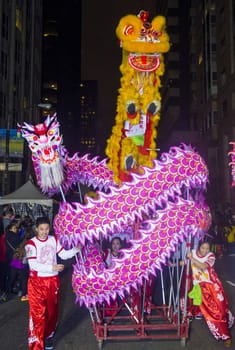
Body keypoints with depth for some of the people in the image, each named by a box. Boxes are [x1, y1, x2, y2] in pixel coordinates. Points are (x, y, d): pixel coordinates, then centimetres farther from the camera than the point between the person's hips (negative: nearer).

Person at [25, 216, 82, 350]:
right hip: (37, 282, -5)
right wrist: (52, 267, -26)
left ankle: (48, 337, 37)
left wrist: (76, 249, -12)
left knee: (52, 311, 17)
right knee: (38, 314, -4)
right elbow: (33, 265, -22)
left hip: (53, 281, 5)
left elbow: (64, 255, 3)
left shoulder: (54, 240, 1)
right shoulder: (31, 243, -14)